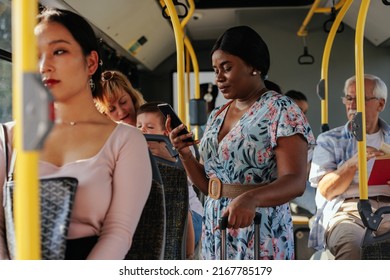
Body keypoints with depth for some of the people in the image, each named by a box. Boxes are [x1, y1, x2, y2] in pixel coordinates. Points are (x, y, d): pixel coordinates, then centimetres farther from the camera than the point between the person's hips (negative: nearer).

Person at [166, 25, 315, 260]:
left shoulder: (281, 110, -10)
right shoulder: (216, 116, 10)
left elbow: (295, 181, -21)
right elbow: (207, 185, 13)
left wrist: (250, 198, -38)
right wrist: (185, 155, -4)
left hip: (258, 235, -6)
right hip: (214, 231, 6)